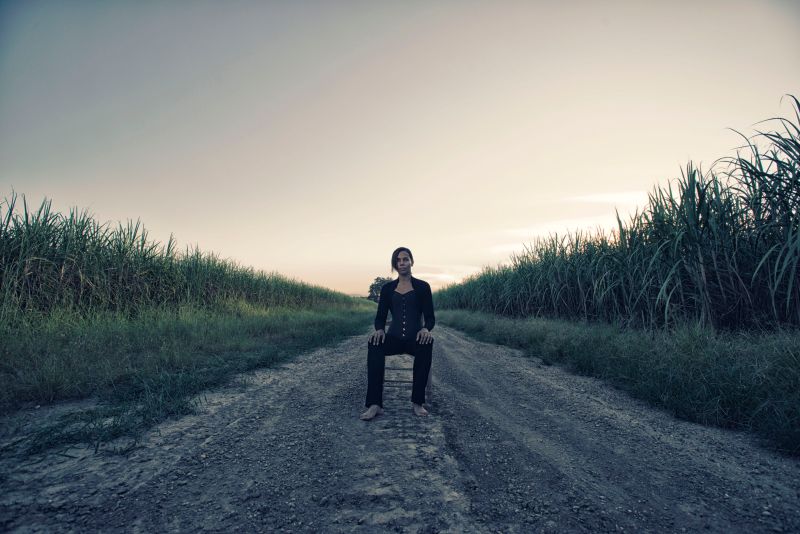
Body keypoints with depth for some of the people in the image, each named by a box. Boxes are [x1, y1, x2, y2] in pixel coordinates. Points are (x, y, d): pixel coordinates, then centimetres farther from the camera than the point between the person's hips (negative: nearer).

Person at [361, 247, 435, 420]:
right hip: (394, 338, 2)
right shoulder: (387, 288, 9)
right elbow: (380, 316, 6)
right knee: (374, 343, -32)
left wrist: (426, 329, -24)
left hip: (415, 338, -1)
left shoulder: (422, 286, 3)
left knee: (426, 344, -37)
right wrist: (379, 330, -18)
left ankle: (417, 402, -26)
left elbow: (430, 317, 0)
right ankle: (374, 404, -35)